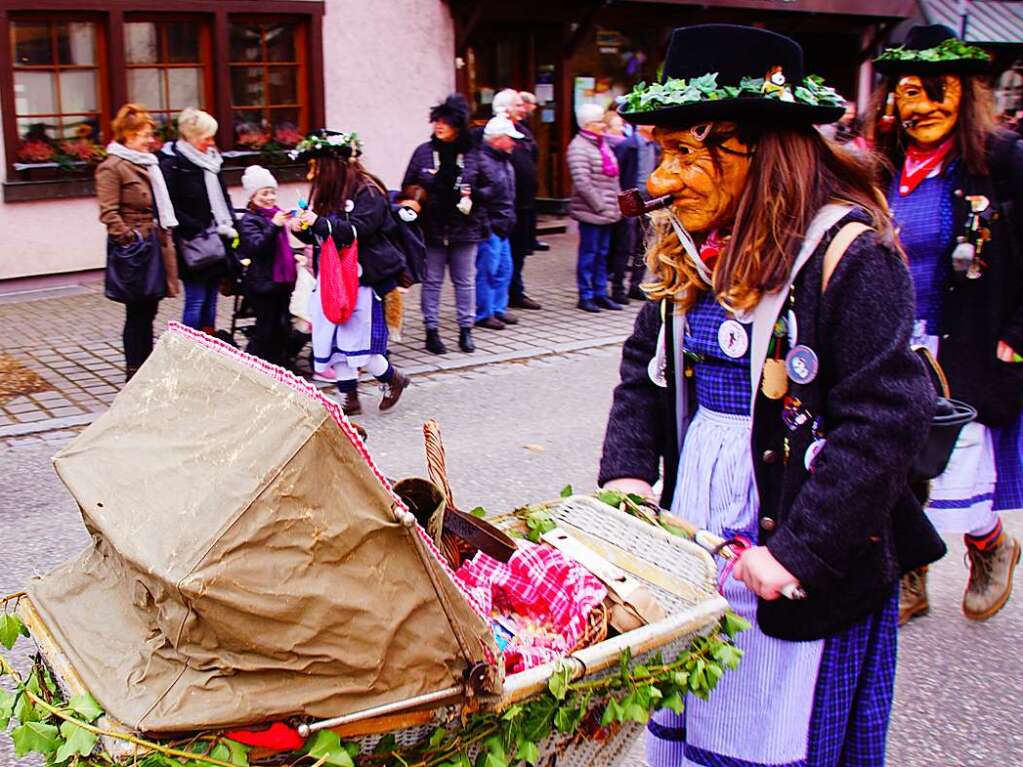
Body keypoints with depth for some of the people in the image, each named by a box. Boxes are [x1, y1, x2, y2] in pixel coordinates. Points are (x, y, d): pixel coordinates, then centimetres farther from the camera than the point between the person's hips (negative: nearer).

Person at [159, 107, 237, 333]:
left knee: (210, 300, 11)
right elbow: (171, 210, -15)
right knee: (196, 301, -4)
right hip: (193, 247, -7)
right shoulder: (172, 165, -10)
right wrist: (199, 231, -18)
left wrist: (229, 226, 6)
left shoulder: (210, 159, 13)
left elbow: (223, 197, 21)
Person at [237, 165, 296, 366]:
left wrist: (294, 257, 14)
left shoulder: (276, 215, 16)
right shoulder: (249, 220, -8)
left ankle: (278, 366, 22)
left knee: (282, 327, 11)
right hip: (261, 284, -7)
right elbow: (257, 245, -25)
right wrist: (274, 225, -34)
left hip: (281, 281, 7)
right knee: (265, 329, -4)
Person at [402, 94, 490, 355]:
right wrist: (417, 194, -15)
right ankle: (432, 331, 15)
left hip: (465, 228, 0)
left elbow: (487, 188, 6)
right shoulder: (424, 152, 1)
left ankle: (466, 329, 20)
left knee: (465, 280, 9)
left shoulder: (473, 154, 1)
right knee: (432, 281, 6)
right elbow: (408, 186, 5)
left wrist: (473, 194, -13)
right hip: (432, 227, 0)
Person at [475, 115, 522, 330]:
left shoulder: (504, 160, 15)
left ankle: (498, 309, 24)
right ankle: (483, 314, 4)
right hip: (490, 226, -10)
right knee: (488, 270, -4)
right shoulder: (482, 160, -17)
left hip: (502, 226, 10)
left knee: (504, 269, 14)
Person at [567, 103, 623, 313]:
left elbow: (613, 177, 20)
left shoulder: (602, 145, 16)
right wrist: (599, 206, -18)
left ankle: (600, 293, 21)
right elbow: (582, 182, -20)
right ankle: (586, 296, 7)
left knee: (602, 254, 13)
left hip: (607, 212, 8)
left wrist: (617, 204, 11)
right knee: (589, 254, -1)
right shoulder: (579, 147, -12)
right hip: (591, 213, -8)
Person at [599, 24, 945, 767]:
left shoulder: (848, 252, -17)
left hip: (809, 565, -6)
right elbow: (644, 369, 12)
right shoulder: (687, 249, 5)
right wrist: (627, 473, -3)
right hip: (691, 535, 6)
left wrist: (800, 551, -23)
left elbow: (885, 419, -22)